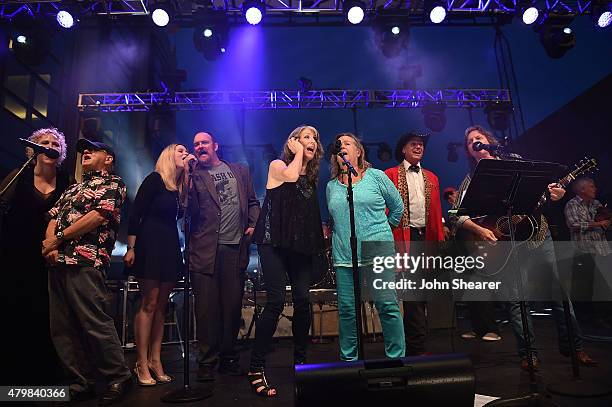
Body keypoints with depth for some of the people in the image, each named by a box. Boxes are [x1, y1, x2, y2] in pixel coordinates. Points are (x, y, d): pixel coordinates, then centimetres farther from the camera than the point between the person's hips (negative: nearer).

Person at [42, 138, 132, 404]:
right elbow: (53, 217, 18)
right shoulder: (73, 188, 27)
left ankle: (119, 377, 5)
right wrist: (50, 245, -2)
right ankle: (81, 382, 19)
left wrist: (58, 238, -8)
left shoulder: (113, 183, 3)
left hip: (85, 262, -8)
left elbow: (100, 215, -11)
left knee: (95, 323, -9)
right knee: (61, 328, 8)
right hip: (57, 262, 8)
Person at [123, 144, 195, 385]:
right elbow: (135, 213, -8)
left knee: (161, 305, 8)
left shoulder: (180, 186, 14)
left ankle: (155, 360, 17)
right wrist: (131, 248, -12)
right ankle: (142, 364, 6)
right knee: (149, 304, -4)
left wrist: (190, 170, -2)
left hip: (170, 249, 7)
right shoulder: (154, 179, -4)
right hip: (150, 247, -7)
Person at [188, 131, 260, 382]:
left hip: (236, 248, 2)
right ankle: (207, 363, 17)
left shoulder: (240, 171, 15)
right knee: (206, 308, 2)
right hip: (206, 251, -2)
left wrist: (252, 224, 4)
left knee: (232, 307, 9)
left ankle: (228, 358, 25)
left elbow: (252, 202, 20)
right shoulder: (194, 176, 6)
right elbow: (190, 211, -6)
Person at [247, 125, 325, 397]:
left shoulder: (312, 177, 17)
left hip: (301, 245, 5)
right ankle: (256, 368, -2)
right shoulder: (277, 166, 4)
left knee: (303, 301, 0)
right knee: (276, 301, -13)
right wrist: (298, 152, -5)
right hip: (275, 242, -5)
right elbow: (291, 176, -20)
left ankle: (300, 359, 20)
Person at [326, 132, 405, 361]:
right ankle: (349, 359, 22)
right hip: (344, 257, 3)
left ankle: (396, 358, 15)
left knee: (388, 306, -1)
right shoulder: (331, 186, 13)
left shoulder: (376, 176, 4)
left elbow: (397, 206, 12)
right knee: (347, 310, 7)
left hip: (378, 252, -3)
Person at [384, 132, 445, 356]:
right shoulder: (391, 174, 3)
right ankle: (418, 347, 0)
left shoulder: (431, 178, 20)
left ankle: (412, 343, 23)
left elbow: (437, 211, 17)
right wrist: (390, 239, -12)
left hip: (426, 237, 6)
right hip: (405, 237, -5)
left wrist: (440, 239, 9)